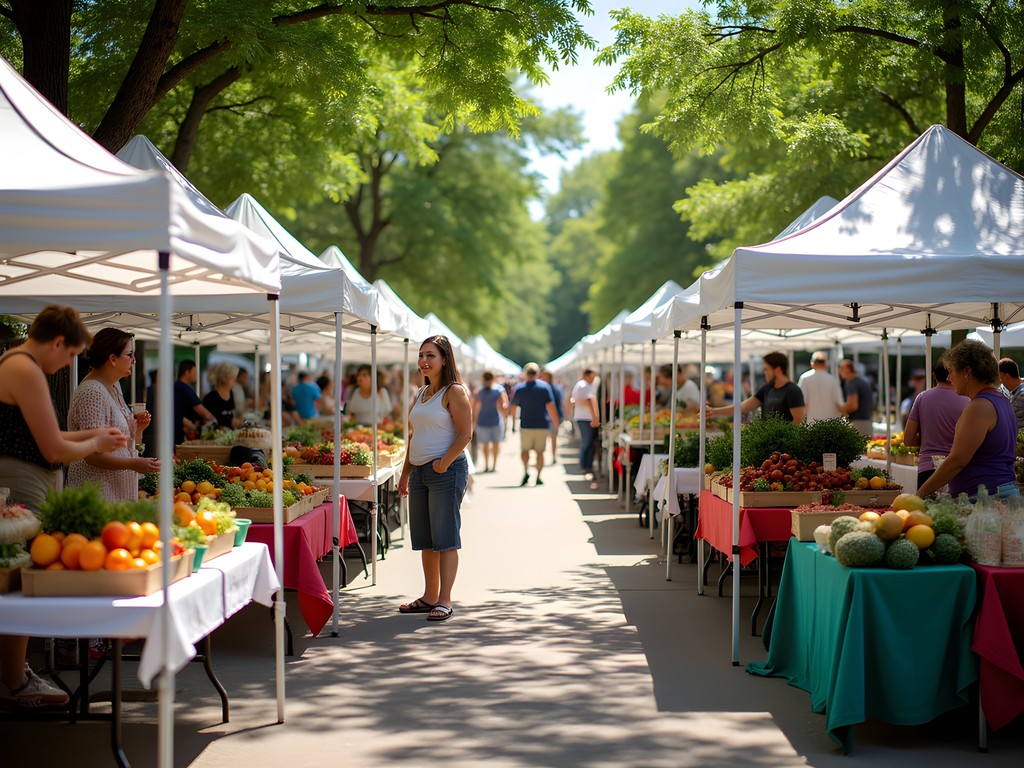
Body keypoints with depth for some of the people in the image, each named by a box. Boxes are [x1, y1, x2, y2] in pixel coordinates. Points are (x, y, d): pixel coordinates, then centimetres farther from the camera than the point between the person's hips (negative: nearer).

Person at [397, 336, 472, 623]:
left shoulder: (454, 392, -7)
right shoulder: (420, 395, 17)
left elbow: (465, 434, -13)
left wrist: (444, 464, -18)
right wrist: (405, 473, 17)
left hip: (446, 471, -8)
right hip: (420, 472, 8)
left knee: (445, 538, -5)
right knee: (425, 540, 11)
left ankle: (444, 601, -2)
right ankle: (429, 597, 19)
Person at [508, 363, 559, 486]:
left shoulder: (519, 388, -1)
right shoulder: (545, 386, -4)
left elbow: (512, 408, 5)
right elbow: (550, 407, -9)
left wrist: (511, 416, 27)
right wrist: (556, 423, -3)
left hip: (526, 425, 0)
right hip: (542, 425, 0)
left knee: (525, 450, 10)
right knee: (540, 451, 11)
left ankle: (526, 471, -13)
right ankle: (538, 477, 7)